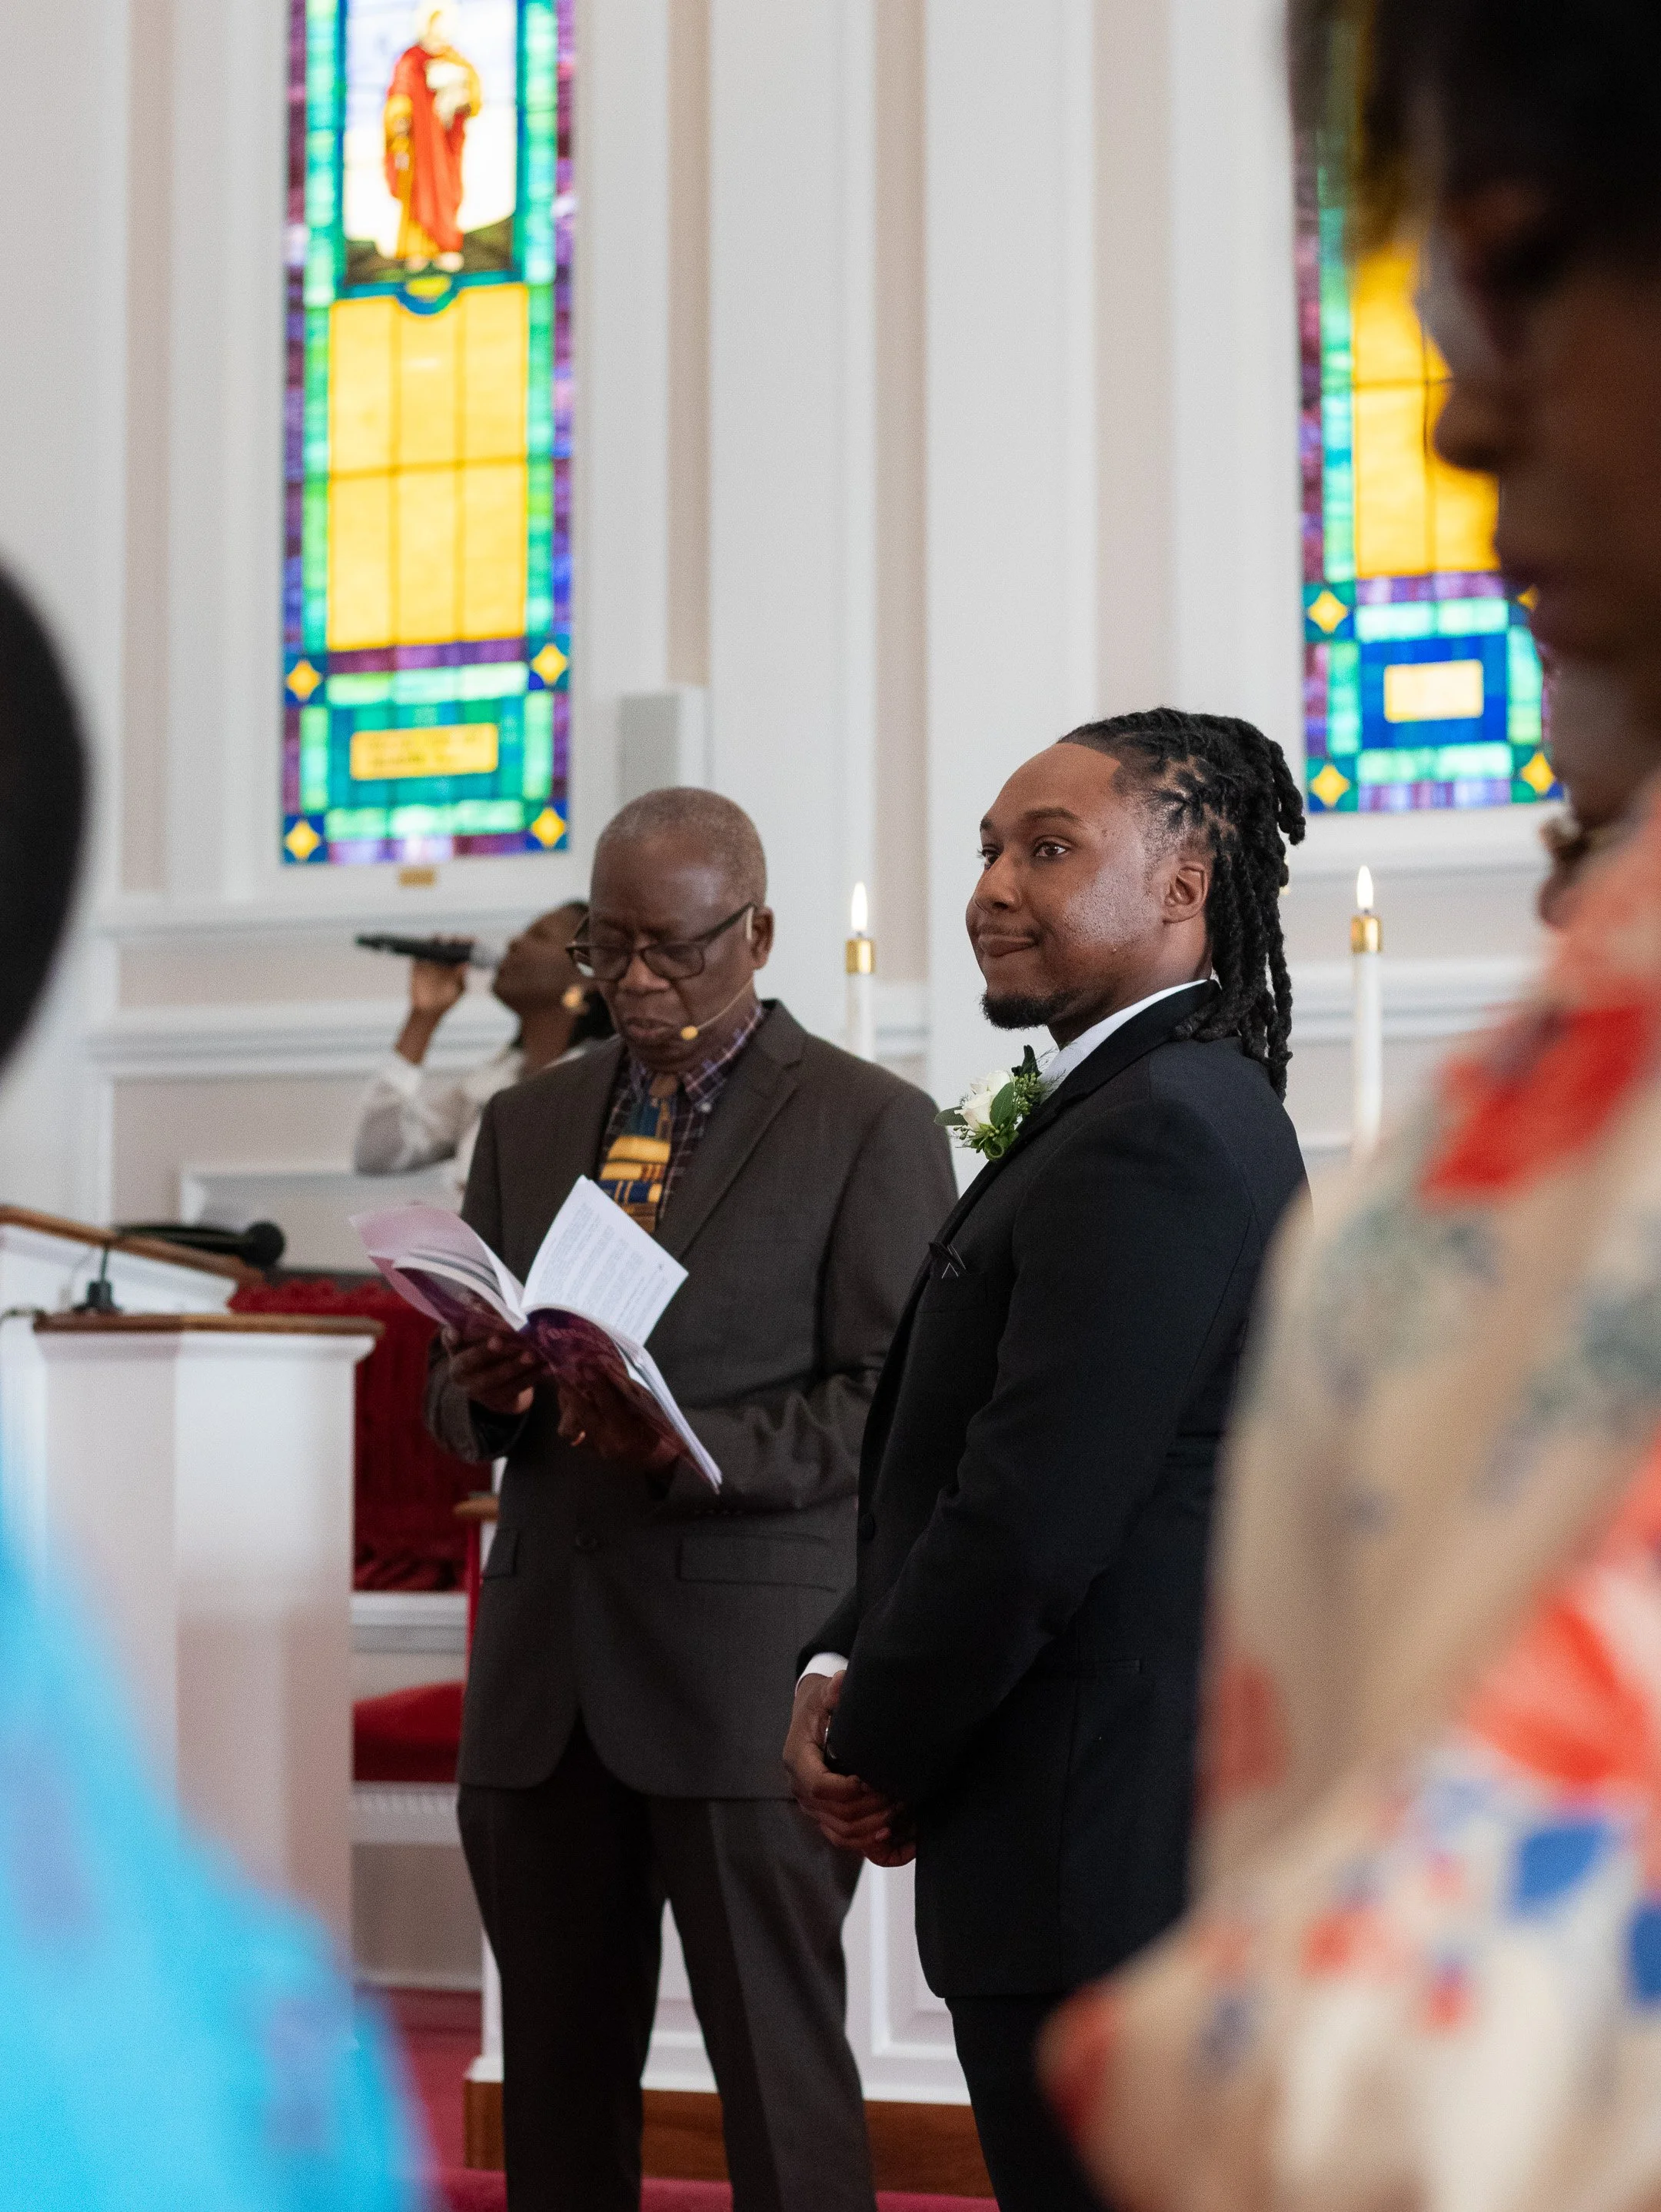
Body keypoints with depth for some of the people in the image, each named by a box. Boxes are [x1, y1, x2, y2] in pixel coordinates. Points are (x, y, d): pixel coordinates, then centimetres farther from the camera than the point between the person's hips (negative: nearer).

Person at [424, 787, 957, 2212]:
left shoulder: (871, 1126, 0)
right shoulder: (528, 1125, 16)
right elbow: (456, 1401, 18)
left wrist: (689, 1445, -21)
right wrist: (488, 1393, -6)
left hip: (749, 1669, -5)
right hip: (544, 1671, 5)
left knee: (778, 2075, -2)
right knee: (559, 2078, 8)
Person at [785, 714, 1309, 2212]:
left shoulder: (1160, 1136, -19)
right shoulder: (1146, 1110, 15)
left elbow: (1030, 1519, -22)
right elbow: (960, 1459, 17)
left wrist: (879, 1759, -8)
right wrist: (845, 1669, 3)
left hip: (1099, 1857, -10)